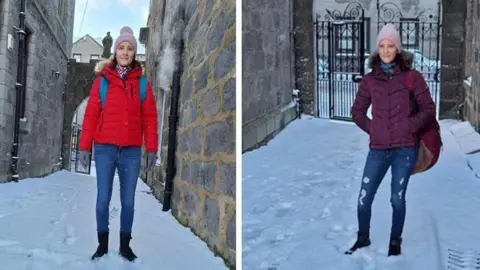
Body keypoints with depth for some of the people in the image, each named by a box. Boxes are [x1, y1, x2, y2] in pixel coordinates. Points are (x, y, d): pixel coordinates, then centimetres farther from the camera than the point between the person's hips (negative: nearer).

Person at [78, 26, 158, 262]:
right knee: (103, 199, 4)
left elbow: (149, 117, 3)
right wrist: (84, 146, -1)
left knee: (128, 201, 7)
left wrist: (151, 149, -1)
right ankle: (102, 244, 21)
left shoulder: (142, 82, 5)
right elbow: (91, 114, 2)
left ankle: (125, 245, 22)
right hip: (105, 149, -1)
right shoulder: (102, 80, 2)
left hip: (132, 151, 1)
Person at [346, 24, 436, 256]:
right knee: (364, 198, 4)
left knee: (397, 199, 6)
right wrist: (371, 128, 0)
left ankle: (395, 242, 29)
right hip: (378, 149, 2)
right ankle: (363, 238, 28)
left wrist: (410, 126, -10)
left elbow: (428, 109, 2)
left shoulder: (412, 77, -3)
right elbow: (357, 111, 13)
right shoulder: (369, 80, 3)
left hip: (404, 149, -2)